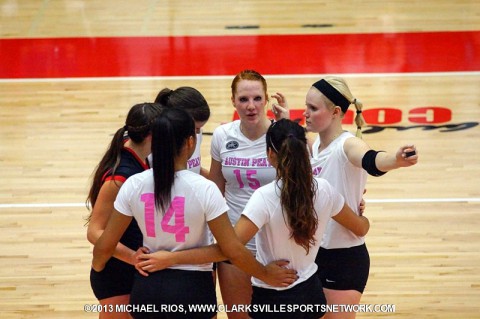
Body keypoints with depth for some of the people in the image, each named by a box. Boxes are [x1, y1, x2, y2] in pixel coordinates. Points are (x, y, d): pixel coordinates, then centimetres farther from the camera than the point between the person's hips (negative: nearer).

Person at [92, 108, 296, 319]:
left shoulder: (134, 185, -8)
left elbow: (105, 245, 0)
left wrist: (97, 264, 22)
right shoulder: (204, 189, -17)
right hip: (191, 289, -3)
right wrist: (266, 274, 2)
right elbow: (233, 250, -14)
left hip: (146, 288, 3)